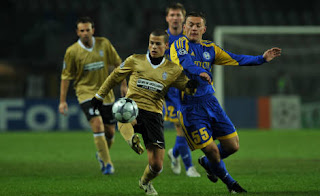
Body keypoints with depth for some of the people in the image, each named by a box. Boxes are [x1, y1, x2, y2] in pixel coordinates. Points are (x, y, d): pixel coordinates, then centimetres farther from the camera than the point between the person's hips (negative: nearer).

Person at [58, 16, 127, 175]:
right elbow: (66, 76, -1)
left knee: (110, 131, 8)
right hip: (86, 92, -3)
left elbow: (117, 63, 10)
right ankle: (107, 164, -16)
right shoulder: (72, 51, -8)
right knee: (97, 124, -22)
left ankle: (102, 154, 38)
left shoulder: (104, 44, -2)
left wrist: (123, 84, 8)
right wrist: (63, 101, -3)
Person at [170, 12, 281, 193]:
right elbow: (183, 62, -27)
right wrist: (200, 72, -45)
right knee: (211, 150, -6)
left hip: (210, 101, 6)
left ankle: (207, 163, 33)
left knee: (232, 145, 3)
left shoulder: (210, 48, 14)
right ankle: (229, 182, 20)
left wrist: (262, 59, 12)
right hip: (190, 105, -6)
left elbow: (236, 60, 19)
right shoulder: (179, 45, -5)